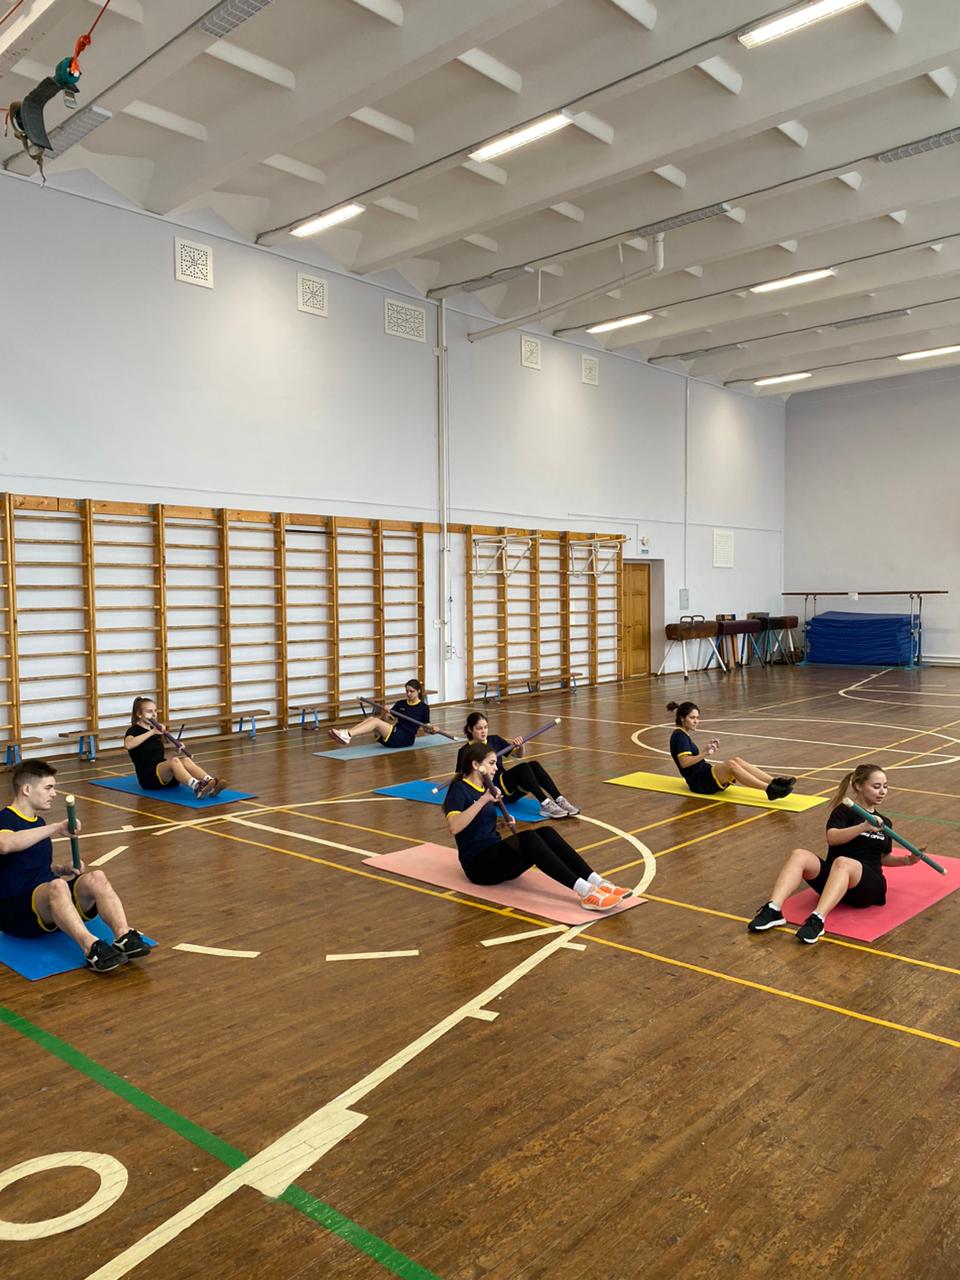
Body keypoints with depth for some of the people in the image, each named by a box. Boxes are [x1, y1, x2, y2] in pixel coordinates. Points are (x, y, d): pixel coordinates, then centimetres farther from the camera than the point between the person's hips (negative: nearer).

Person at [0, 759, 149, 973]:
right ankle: (91, 948, -53)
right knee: (57, 886, -38)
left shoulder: (38, 822, 19)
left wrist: (62, 870, 9)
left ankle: (123, 936, -39)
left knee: (96, 878, -22)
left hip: (48, 907, 7)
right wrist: (55, 829, -30)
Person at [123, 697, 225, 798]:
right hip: (148, 776, -5)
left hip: (165, 774, 6)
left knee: (186, 760, -27)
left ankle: (211, 784, -53)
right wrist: (152, 732, -28)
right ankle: (197, 788, -61)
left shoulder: (156, 729, 20)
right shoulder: (134, 731, 0)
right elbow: (128, 745, -25)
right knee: (174, 761, -35)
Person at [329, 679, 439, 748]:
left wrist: (432, 729, -13)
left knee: (376, 722, -26)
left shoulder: (423, 708, 4)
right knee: (371, 718, -20)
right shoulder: (400, 704, 16)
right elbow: (389, 720, 10)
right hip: (395, 735, 5)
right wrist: (385, 714, -11)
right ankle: (345, 734, -39)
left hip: (406, 739, -5)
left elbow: (426, 728, 9)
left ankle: (347, 735, -44)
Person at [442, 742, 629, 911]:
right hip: (478, 864, -8)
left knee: (546, 833, -19)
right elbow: (454, 827, -29)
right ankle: (585, 892, -42)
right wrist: (484, 800, -35)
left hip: (495, 855, 8)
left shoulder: (487, 787, 15)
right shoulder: (459, 789, -10)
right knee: (528, 838, -33)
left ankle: (597, 883, -31)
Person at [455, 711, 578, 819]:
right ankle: (545, 805, -37)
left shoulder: (494, 740, 13)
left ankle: (560, 801, -31)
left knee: (534, 765, -22)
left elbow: (518, 755, 18)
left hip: (506, 788, 6)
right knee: (523, 768, -29)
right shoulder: (465, 751, -3)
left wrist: (520, 747, -4)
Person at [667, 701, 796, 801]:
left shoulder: (683, 735, 20)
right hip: (699, 782, -9)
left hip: (705, 774, 9)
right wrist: (705, 753, -26)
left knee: (736, 759, -13)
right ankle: (770, 790, -40)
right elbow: (684, 762, -21)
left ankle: (774, 782, -27)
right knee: (731, 764, -30)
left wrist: (708, 748, 10)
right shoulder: (679, 736, -10)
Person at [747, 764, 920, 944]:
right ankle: (773, 910, -47)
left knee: (842, 862, -37)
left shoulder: (884, 823, 19)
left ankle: (817, 919, -57)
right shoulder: (844, 811, 6)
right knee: (799, 855, -32)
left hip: (868, 884, 0)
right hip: (832, 877, 0)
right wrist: (864, 827, -28)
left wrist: (906, 860, 9)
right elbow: (832, 838, -14)